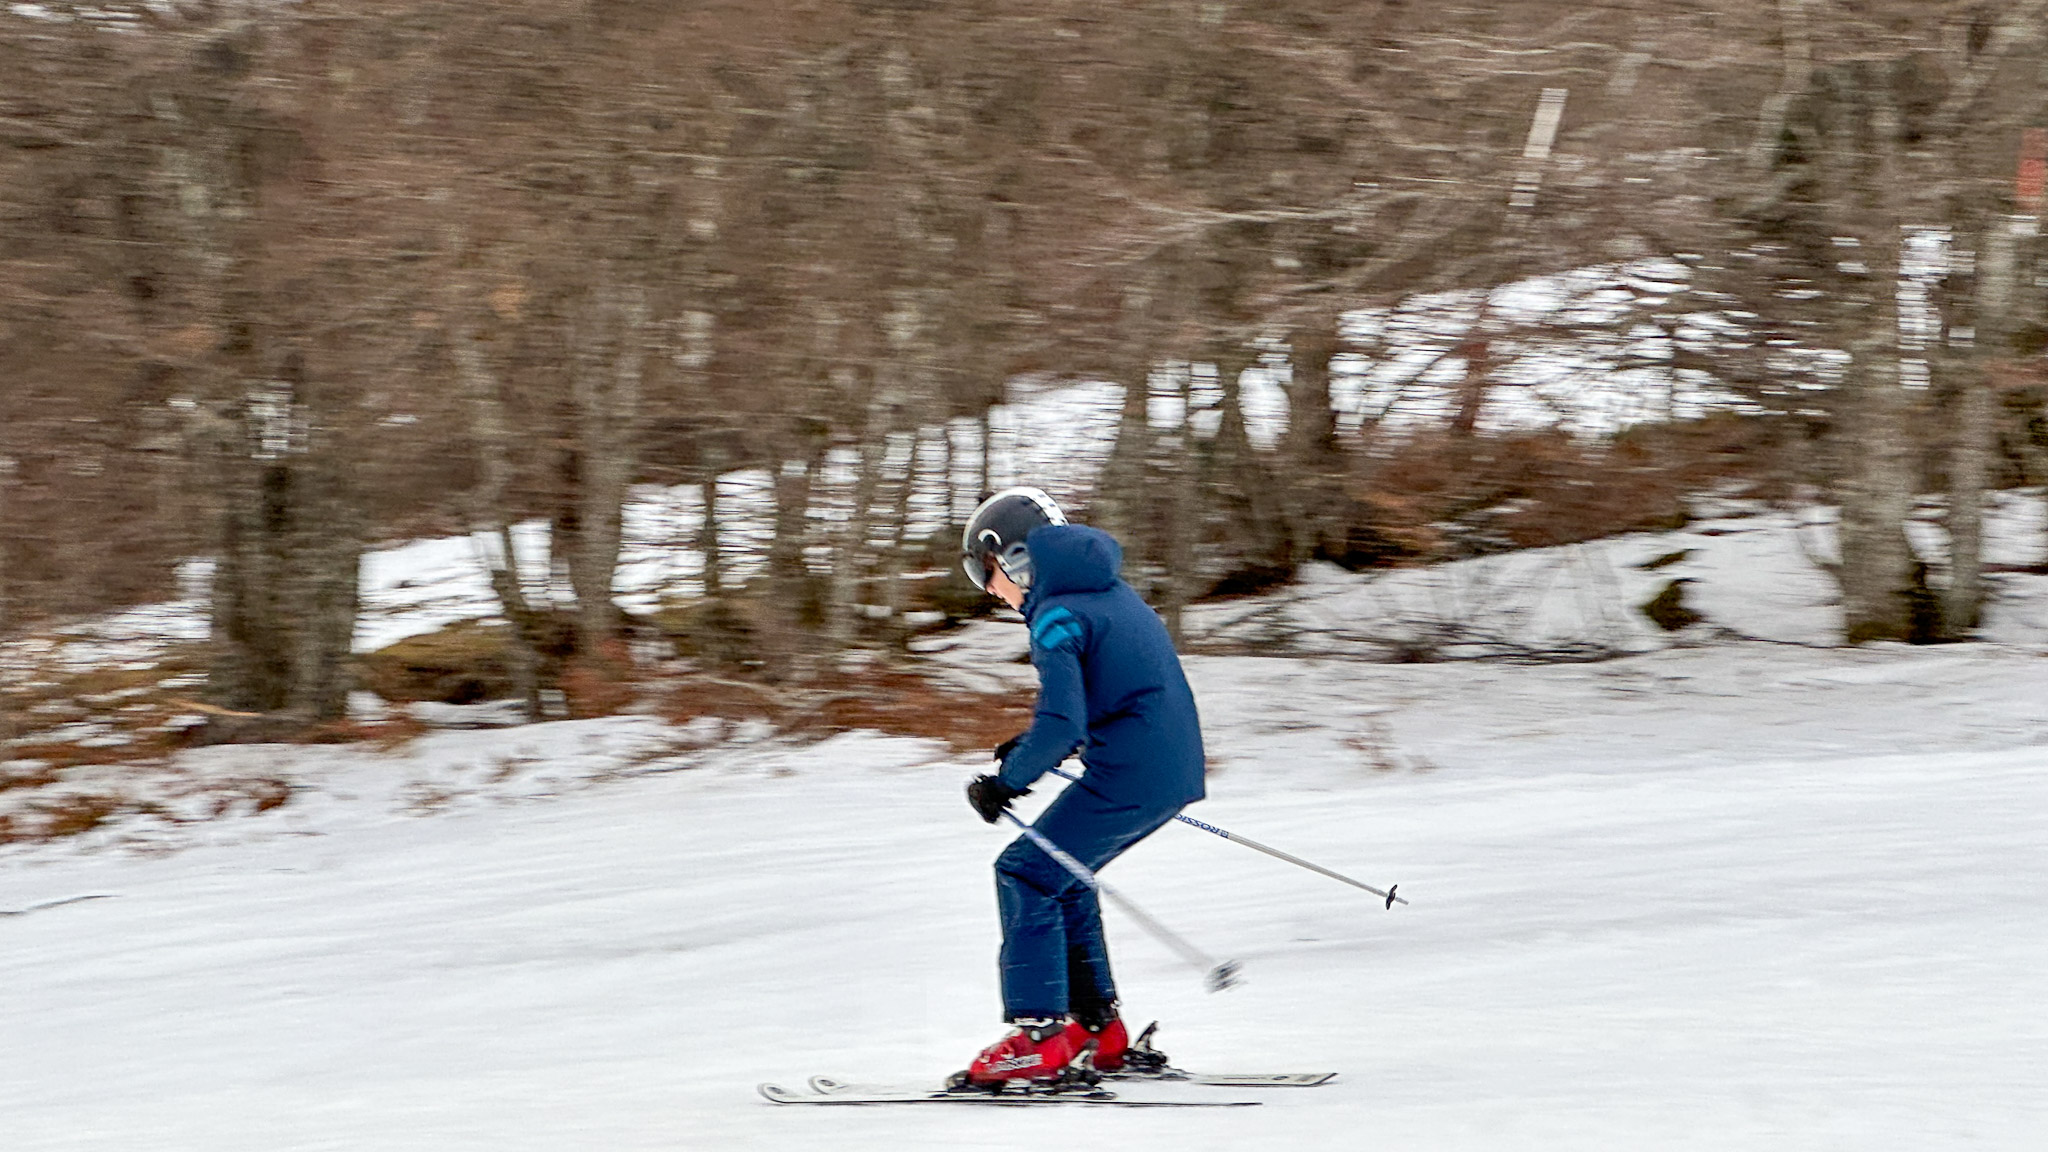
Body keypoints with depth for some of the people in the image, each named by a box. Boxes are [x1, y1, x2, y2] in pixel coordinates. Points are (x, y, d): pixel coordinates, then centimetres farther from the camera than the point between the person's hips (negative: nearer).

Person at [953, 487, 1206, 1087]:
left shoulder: (1056, 617, -11)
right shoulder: (1113, 591, 18)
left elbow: (1062, 723, -21)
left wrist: (1007, 782, -9)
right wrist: (1035, 746, 22)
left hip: (1129, 777, -9)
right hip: (1175, 769, 9)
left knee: (1025, 875, -3)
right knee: (1060, 874, 21)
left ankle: (1038, 1036, -9)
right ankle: (1096, 1025, 22)